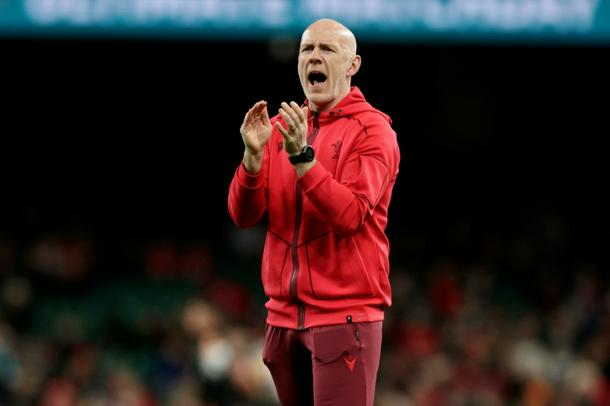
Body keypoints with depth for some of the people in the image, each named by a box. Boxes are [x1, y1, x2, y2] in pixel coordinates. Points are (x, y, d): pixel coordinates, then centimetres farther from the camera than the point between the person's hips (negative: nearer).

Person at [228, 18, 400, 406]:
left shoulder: (372, 130, -6)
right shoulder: (280, 127, 11)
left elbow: (349, 215, -18)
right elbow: (243, 214, 3)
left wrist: (301, 157, -26)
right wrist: (253, 154, -14)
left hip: (345, 315, -6)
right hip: (285, 315, 6)